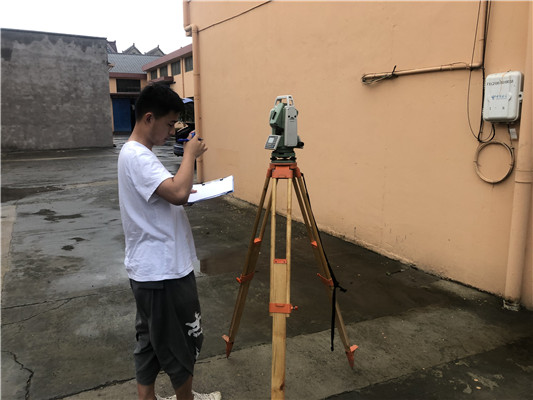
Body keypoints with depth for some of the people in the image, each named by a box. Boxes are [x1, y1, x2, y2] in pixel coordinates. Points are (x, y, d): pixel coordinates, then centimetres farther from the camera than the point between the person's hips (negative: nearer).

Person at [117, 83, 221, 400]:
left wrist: (189, 194, 8)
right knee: (183, 338, 9)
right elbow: (178, 193, -33)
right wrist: (190, 154, -19)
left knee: (152, 338, 18)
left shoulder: (137, 153, 12)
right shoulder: (137, 156, -20)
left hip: (151, 268, 10)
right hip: (164, 270, -10)